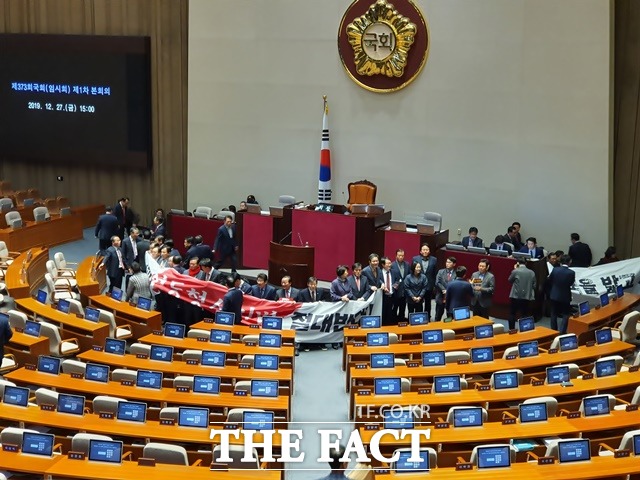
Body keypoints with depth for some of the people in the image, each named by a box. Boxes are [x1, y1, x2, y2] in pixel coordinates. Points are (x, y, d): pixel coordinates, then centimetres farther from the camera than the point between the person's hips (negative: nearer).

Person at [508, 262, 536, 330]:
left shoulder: (515, 271, -10)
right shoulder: (532, 272, 0)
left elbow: (510, 281, 6)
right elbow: (534, 285, 5)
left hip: (516, 296, -2)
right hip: (527, 297, 2)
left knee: (512, 314, 10)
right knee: (525, 315, 9)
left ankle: (511, 330, 10)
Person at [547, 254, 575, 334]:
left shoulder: (555, 270, -12)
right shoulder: (571, 273, -19)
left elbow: (549, 281, 0)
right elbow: (571, 283, -4)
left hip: (554, 295, 3)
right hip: (565, 296, -3)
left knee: (554, 314, 16)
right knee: (565, 315, 9)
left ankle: (554, 331, 26)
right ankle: (562, 332, 0)